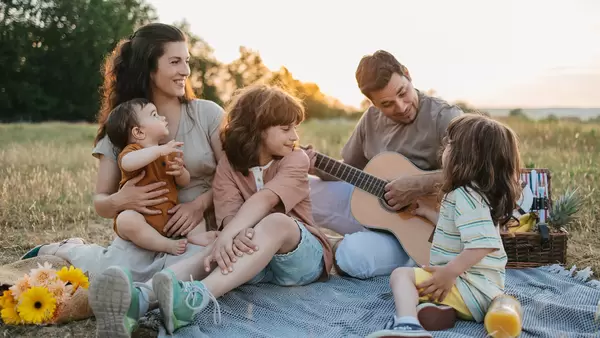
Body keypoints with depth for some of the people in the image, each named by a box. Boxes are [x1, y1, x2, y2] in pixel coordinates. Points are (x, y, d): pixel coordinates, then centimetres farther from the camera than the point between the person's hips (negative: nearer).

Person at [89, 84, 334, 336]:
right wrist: (236, 237, -42)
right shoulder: (228, 165, 1)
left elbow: (264, 200, -27)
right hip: (255, 254, 3)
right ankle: (140, 299, -57)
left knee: (276, 222, -34)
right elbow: (229, 213, -18)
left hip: (301, 258, -2)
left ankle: (198, 298, -58)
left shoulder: (296, 159, -7)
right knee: (224, 250, -30)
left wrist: (227, 235, -43)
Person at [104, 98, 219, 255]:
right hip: (140, 217, -7)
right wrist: (160, 150, -37)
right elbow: (127, 163, -36)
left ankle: (194, 234, -20)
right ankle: (167, 245, -29)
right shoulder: (132, 150, -9)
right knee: (127, 219, -36)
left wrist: (181, 171, -8)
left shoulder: (169, 152, 13)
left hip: (169, 218, 7)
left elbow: (184, 183, 16)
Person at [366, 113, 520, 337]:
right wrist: (426, 212, 38)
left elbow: (483, 243, -30)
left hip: (471, 288, -11)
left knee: (401, 274, -17)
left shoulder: (466, 195, -18)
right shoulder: (473, 192, 15)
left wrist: (449, 273, -30)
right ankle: (441, 305, -4)